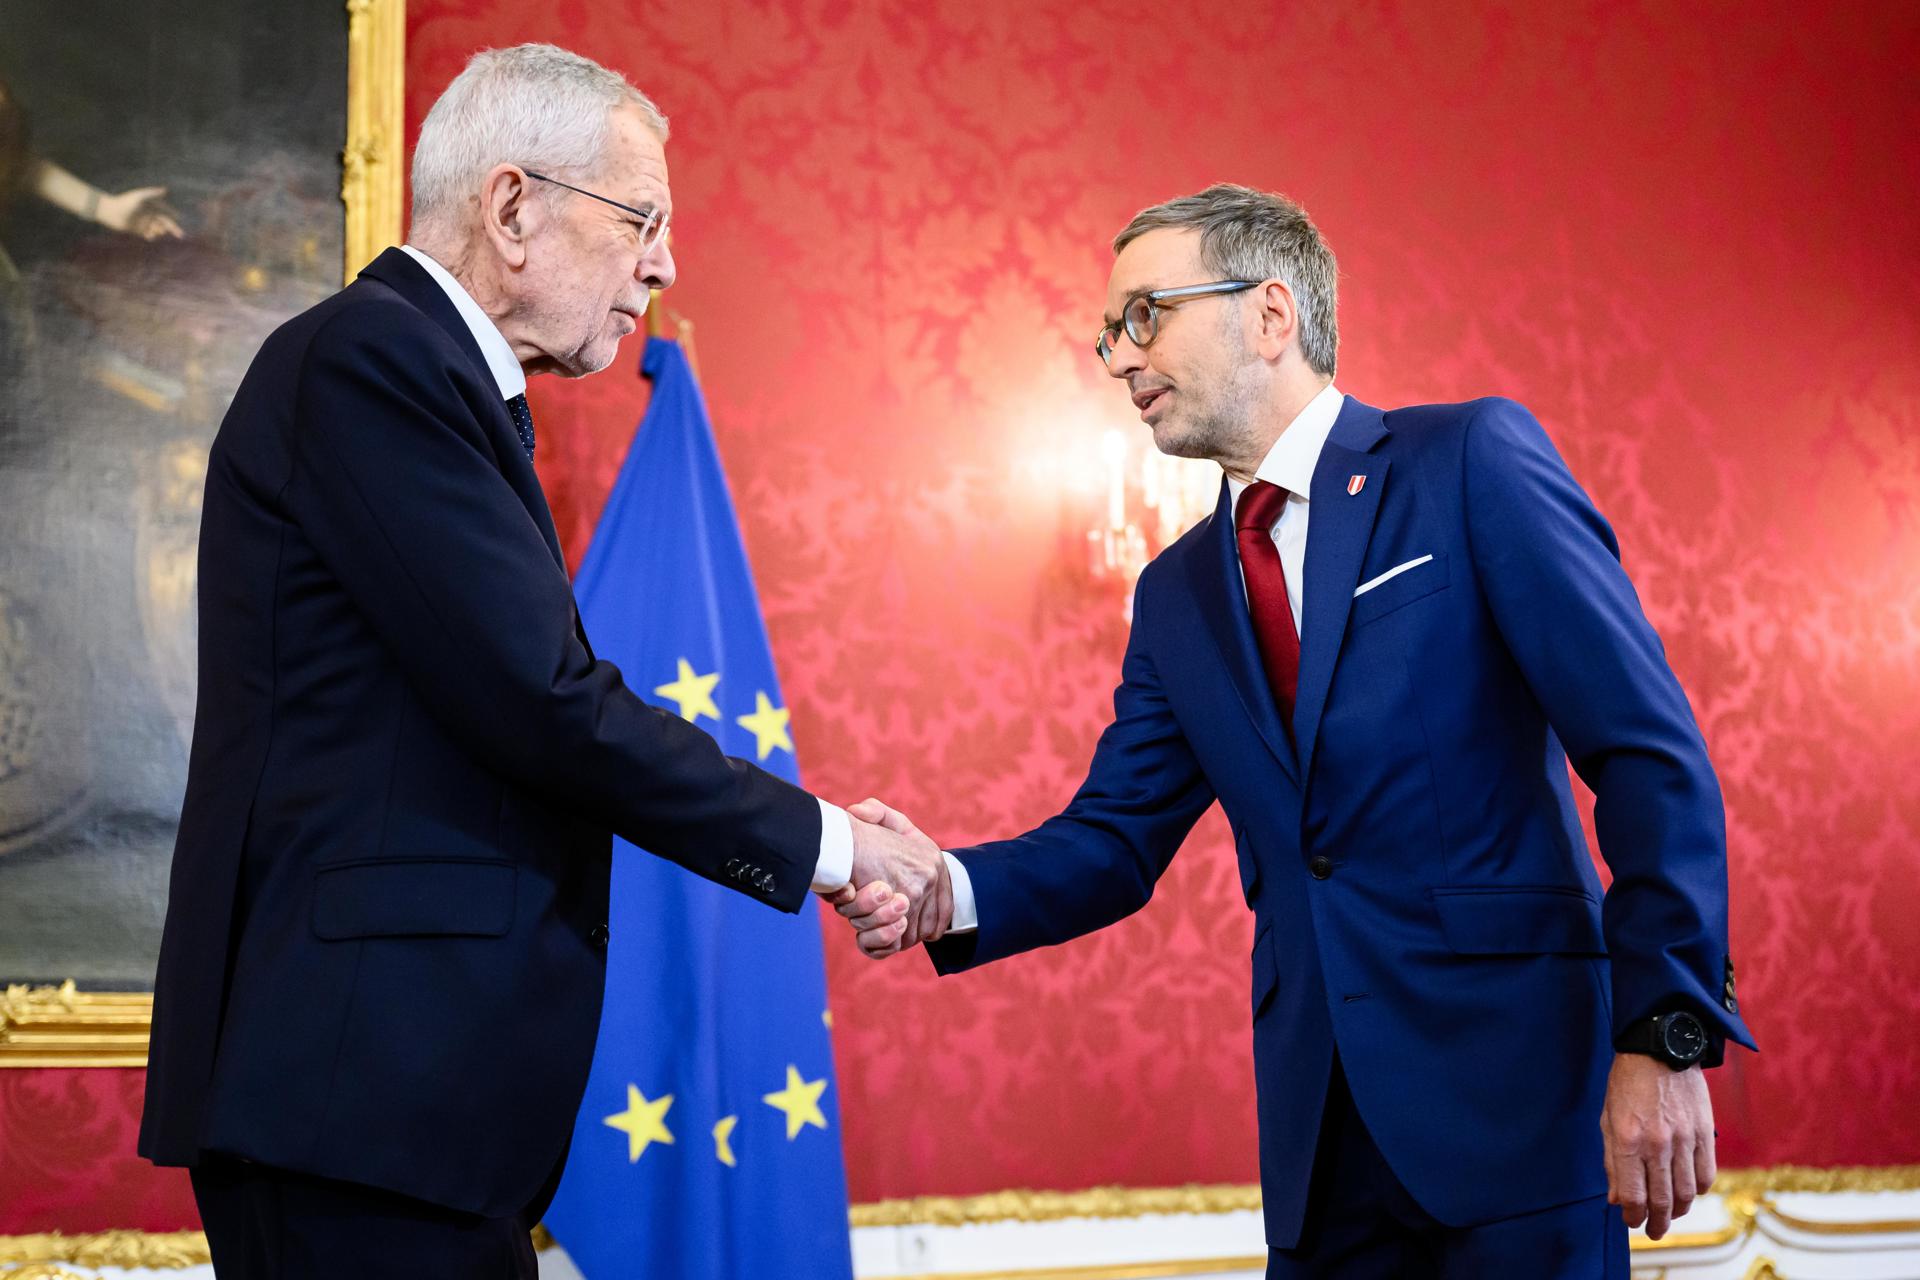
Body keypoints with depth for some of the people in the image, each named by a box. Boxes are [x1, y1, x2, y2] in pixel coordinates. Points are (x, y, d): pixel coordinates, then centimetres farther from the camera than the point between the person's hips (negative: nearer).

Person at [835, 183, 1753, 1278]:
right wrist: (949, 890, -9)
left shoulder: (1474, 460, -4)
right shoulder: (1177, 594, 14)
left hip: (1514, 1071, -5)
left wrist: (1664, 1033, -16)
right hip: (1322, 1125, 6)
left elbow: (1650, 750, -9)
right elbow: (1116, 840, 11)